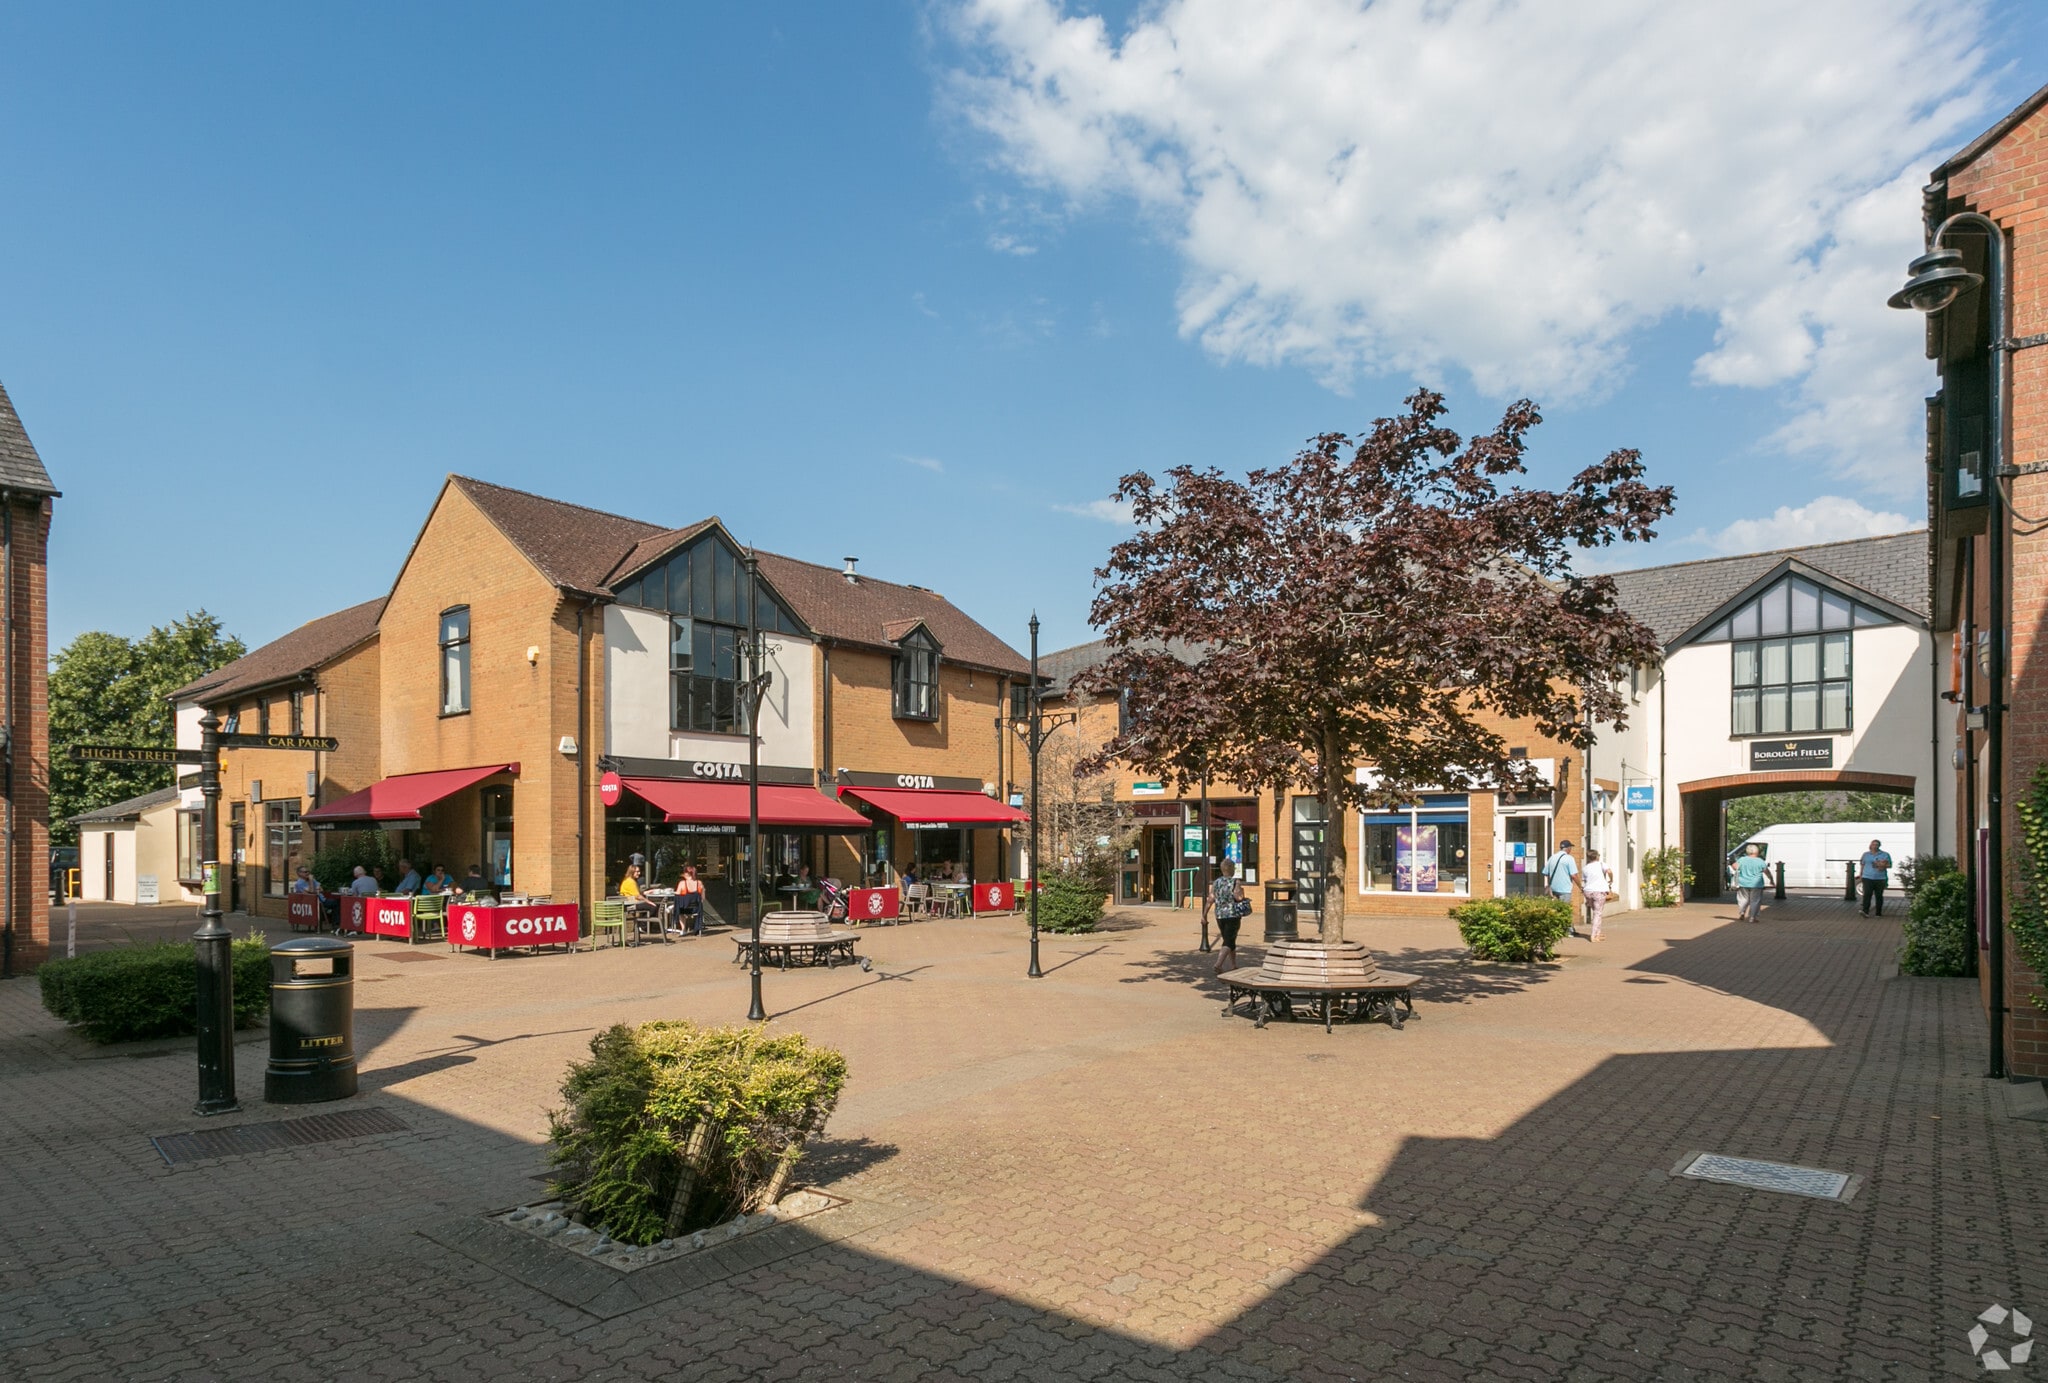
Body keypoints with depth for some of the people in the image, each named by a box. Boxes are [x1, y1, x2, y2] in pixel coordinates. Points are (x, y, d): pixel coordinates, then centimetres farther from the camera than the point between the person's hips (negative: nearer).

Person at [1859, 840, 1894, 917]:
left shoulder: (1885, 855, 6)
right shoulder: (1866, 854, 11)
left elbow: (1890, 865, 6)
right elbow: (1862, 865, 17)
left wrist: (1884, 865, -14)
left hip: (1880, 878, 0)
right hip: (1868, 878, 0)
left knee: (1879, 896, 6)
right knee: (1867, 894, -13)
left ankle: (1878, 913, 16)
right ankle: (1865, 912, -21)